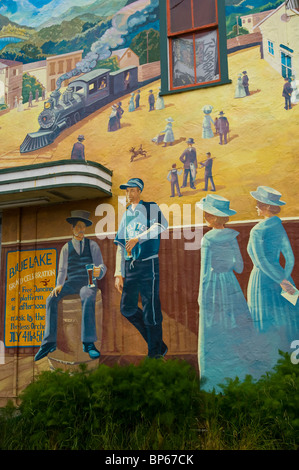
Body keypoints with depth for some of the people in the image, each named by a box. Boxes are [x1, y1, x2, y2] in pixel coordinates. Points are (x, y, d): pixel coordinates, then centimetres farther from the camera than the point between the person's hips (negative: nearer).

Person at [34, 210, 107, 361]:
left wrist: (99, 272, -26)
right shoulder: (66, 248, 11)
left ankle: (88, 343, -38)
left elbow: (102, 266, 0)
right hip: (71, 283, 2)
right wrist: (59, 285, -12)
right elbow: (62, 271, 8)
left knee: (88, 300, -38)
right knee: (51, 300, -27)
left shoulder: (93, 245, 7)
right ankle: (49, 342, -24)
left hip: (88, 283, -2)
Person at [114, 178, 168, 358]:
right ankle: (156, 341, 23)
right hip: (129, 267, 6)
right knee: (127, 308, 6)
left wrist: (137, 238, -26)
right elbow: (121, 246, 16)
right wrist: (119, 274, 9)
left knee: (151, 310, -3)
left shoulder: (152, 208, 2)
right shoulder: (126, 215, 18)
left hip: (148, 264, -6)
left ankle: (155, 352, 11)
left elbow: (162, 225, -21)